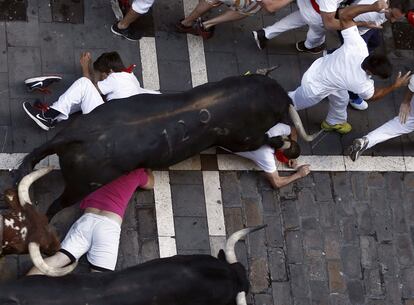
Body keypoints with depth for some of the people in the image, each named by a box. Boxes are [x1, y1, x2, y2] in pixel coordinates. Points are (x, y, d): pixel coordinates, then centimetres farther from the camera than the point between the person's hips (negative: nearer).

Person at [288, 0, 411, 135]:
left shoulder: (357, 44, -36)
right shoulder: (361, 84, -39)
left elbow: (344, 14, -31)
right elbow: (372, 96, -14)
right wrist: (395, 85, -15)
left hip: (318, 67, 6)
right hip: (314, 87, -6)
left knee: (341, 99, 32)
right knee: (297, 101, 27)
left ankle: (334, 122, 62)